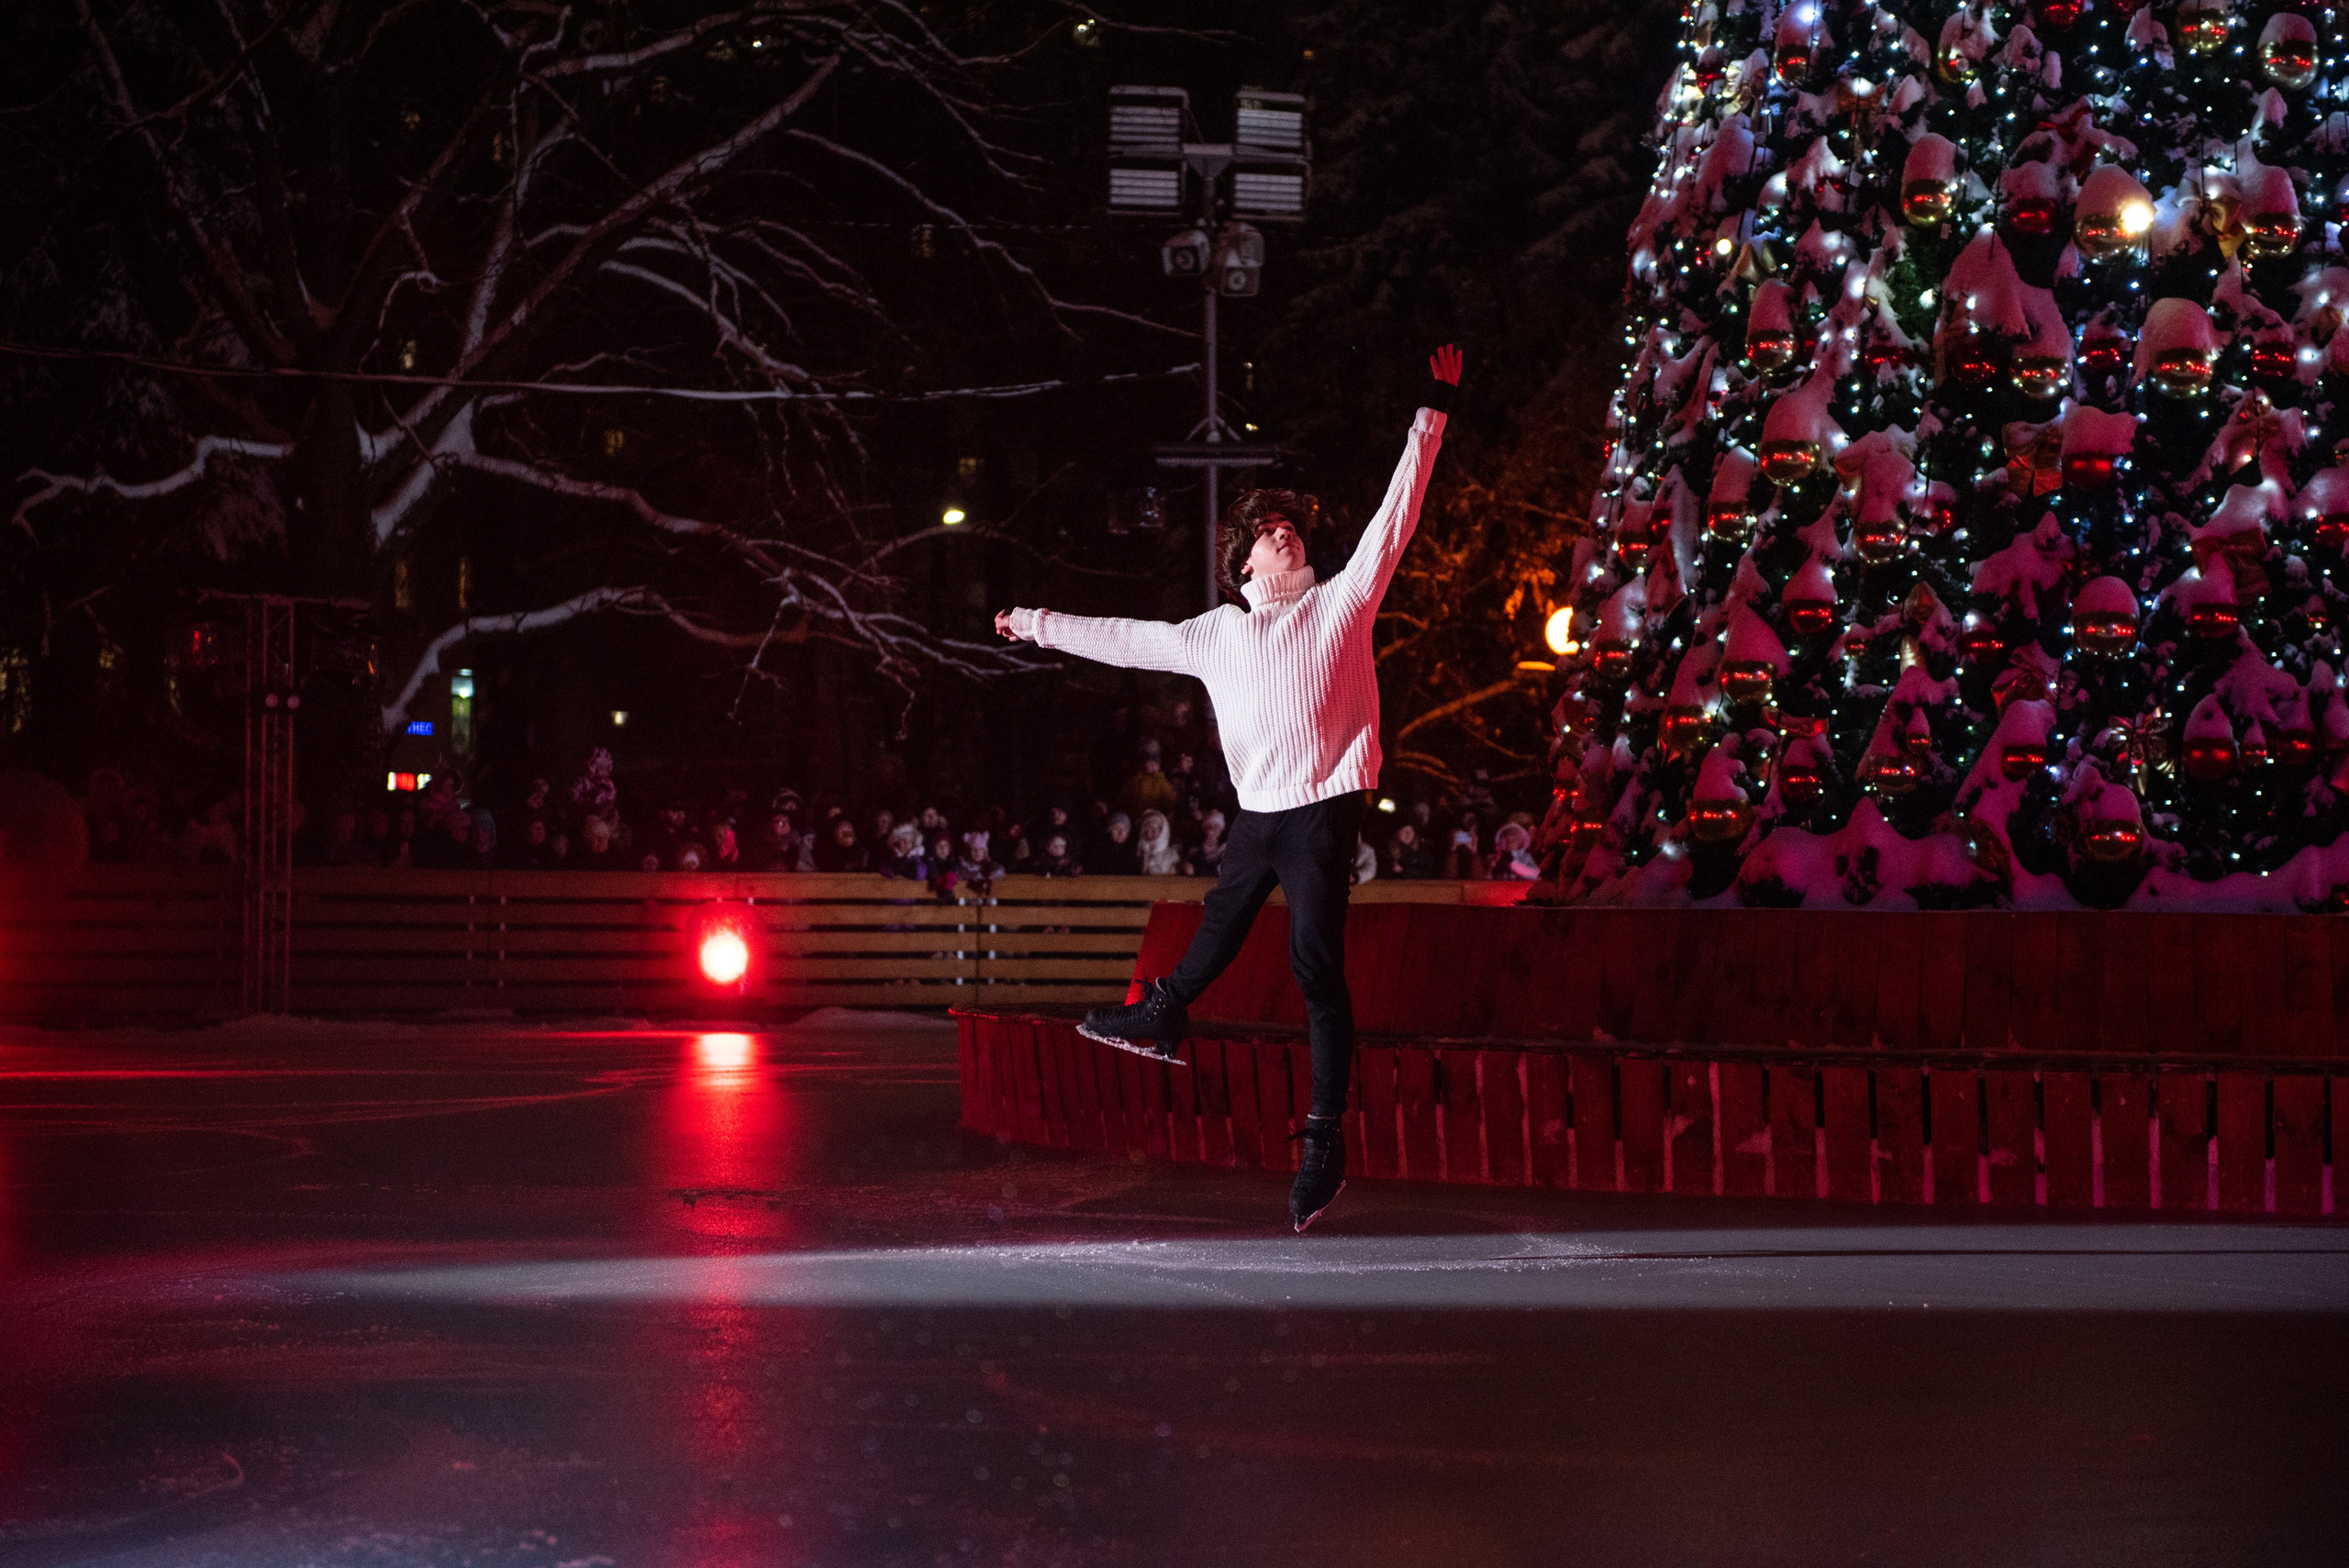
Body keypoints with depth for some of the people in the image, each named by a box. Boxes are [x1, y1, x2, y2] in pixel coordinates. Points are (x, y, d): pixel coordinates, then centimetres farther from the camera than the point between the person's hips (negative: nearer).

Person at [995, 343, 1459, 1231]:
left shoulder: (1342, 603, 2)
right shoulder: (1215, 634, 12)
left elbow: (1394, 518, -2)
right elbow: (1128, 640, 23)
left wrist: (1431, 418, -6)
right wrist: (1040, 625, 31)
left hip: (1324, 809, -5)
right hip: (1257, 814, 5)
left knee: (1315, 962, -11)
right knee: (1221, 924, 26)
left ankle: (1325, 1140, -12)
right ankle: (1160, 1021, 52)